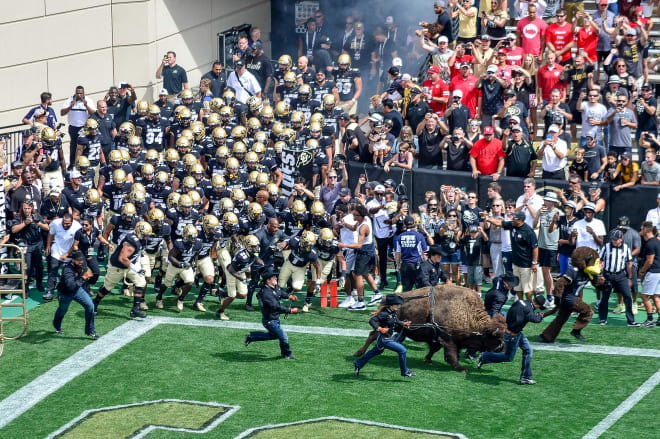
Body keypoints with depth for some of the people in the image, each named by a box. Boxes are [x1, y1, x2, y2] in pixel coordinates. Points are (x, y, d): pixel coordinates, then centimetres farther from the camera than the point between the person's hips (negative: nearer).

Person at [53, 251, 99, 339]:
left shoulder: (83, 265, -16)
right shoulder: (67, 269, -38)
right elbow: (71, 286, -51)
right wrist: (83, 278, -54)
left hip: (78, 290, 5)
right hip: (66, 293, -5)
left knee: (90, 305, -12)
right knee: (62, 310, 19)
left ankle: (90, 331, 2)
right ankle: (57, 327, 53)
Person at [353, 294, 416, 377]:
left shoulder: (394, 313, 1)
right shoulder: (384, 313, -26)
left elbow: (396, 322, 18)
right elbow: (372, 320, -29)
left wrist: (403, 324, 0)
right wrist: (379, 329, -41)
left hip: (388, 338, 10)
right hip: (384, 339, -10)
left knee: (376, 351, 30)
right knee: (402, 350, -10)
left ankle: (358, 364, 47)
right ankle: (405, 372, 8)